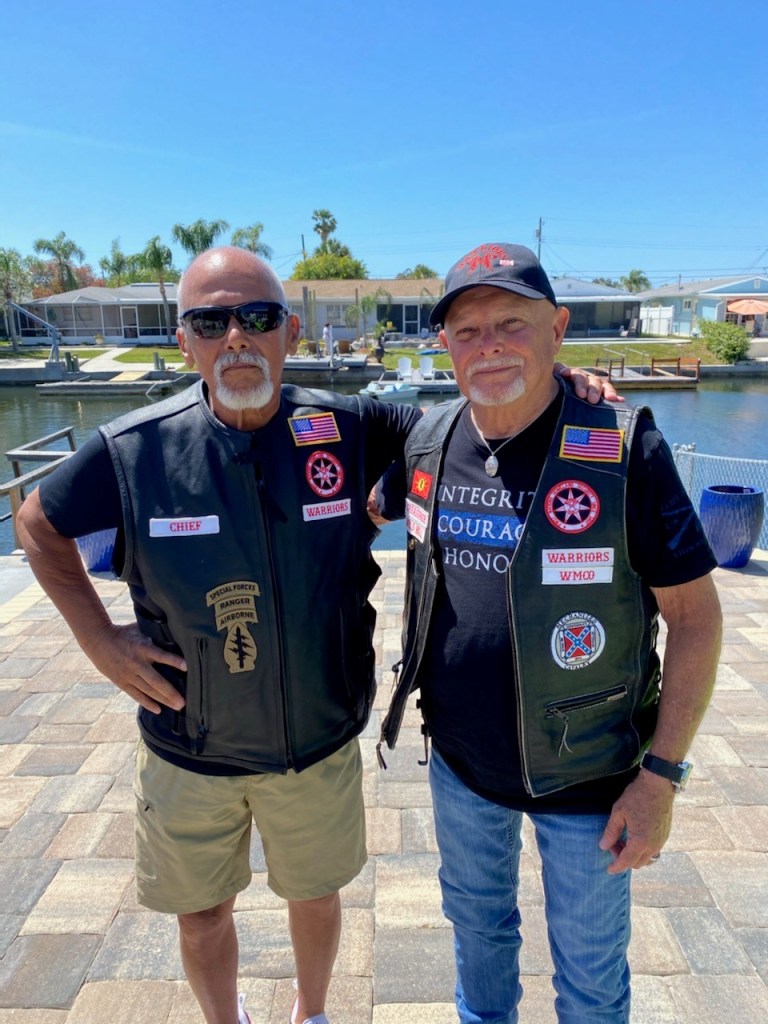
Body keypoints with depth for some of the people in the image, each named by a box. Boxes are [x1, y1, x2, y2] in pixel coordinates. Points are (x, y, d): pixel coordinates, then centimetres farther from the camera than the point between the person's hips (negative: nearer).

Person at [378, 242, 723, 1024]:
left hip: (585, 776, -3)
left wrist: (661, 775, -14)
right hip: (459, 761, 4)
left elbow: (693, 614, -15)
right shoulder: (427, 442, -7)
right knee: (476, 921, 29)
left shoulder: (624, 448, -20)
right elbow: (373, 510, 13)